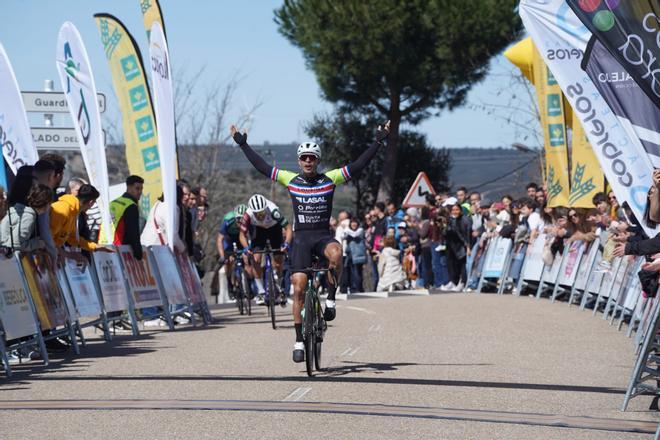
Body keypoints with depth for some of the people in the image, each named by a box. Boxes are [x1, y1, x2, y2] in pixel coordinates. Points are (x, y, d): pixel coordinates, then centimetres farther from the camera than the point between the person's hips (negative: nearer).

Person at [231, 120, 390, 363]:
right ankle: (299, 340, -1)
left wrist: (378, 142, -5)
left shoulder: (330, 179, 1)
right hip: (302, 238, 1)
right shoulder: (290, 180, 4)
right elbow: (261, 166, 9)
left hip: (323, 235, -1)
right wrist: (243, 144, 11)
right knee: (298, 289, -8)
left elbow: (359, 165, -1)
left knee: (336, 253, -37)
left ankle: (330, 299, -16)